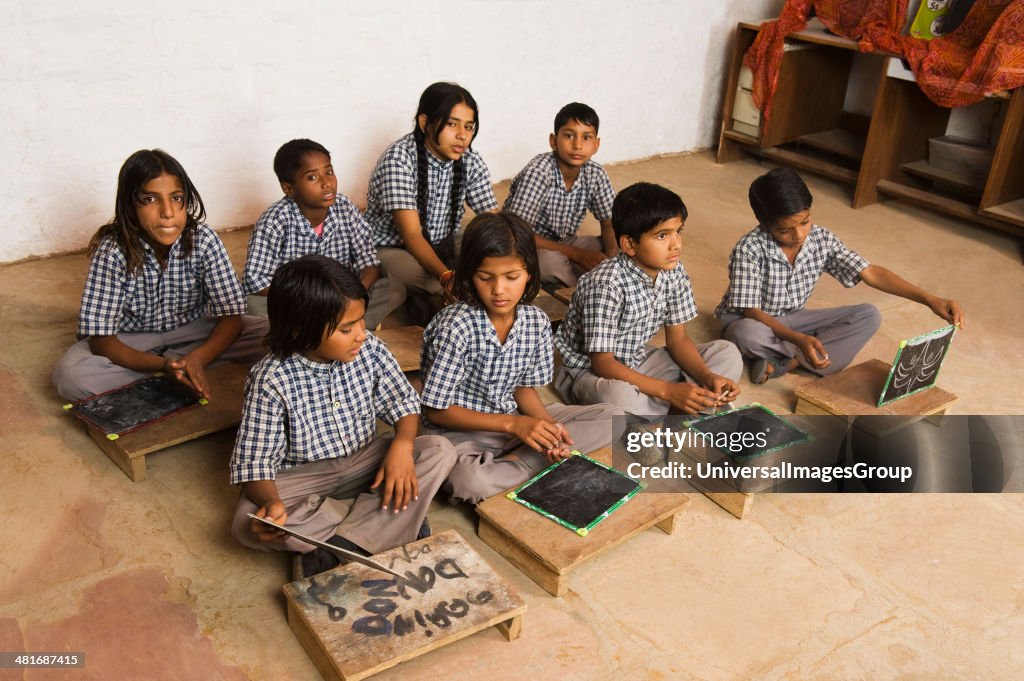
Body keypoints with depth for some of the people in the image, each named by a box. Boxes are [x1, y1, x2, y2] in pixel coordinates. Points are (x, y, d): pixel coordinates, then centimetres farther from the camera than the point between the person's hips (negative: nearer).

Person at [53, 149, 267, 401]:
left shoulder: (204, 240, -22)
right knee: (69, 375, -30)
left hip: (191, 330, 2)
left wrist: (198, 358, -39)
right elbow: (101, 340, -24)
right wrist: (163, 366, -40)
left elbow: (231, 316, -20)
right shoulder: (112, 251, -26)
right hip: (131, 341, -1)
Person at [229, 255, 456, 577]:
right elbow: (253, 460, -19)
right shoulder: (271, 381, -21)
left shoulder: (370, 350, -11)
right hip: (304, 477, -3)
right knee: (247, 523, -31)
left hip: (365, 461, 3)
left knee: (440, 450, -19)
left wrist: (402, 444, -24)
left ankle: (337, 549, -27)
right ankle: (395, 520, -23)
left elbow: (404, 403, -1)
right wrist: (271, 502, -41)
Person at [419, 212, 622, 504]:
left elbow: (524, 388, 7)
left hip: (518, 421, 6)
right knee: (469, 480, -40)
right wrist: (512, 424, -21)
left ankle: (514, 463, -13)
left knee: (612, 417, -3)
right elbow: (437, 411, -16)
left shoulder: (537, 322, -5)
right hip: (462, 430, -6)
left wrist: (549, 425, -14)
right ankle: (535, 468, -11)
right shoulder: (456, 326, -21)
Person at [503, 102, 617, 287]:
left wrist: (612, 253, -22)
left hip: (564, 243, 5)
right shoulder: (538, 171, -26)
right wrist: (576, 254, -29)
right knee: (552, 260, -36)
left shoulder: (595, 174, -10)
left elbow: (608, 223, 2)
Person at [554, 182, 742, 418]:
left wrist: (707, 376, -17)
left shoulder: (673, 272, -7)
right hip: (590, 370, -7)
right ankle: (669, 406, -10)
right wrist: (668, 390, -31)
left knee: (728, 354, -1)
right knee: (618, 396, -42)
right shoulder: (606, 284, -28)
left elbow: (677, 339, 2)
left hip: (638, 361, 7)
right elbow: (603, 364, -26)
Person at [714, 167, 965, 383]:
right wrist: (800, 340, -41)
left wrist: (929, 299, -22)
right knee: (746, 334, -43)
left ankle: (784, 363, -23)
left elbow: (870, 273, -11)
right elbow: (752, 312, -27)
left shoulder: (821, 239, -11)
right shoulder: (749, 249, -26)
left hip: (792, 319, 6)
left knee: (869, 316, -12)